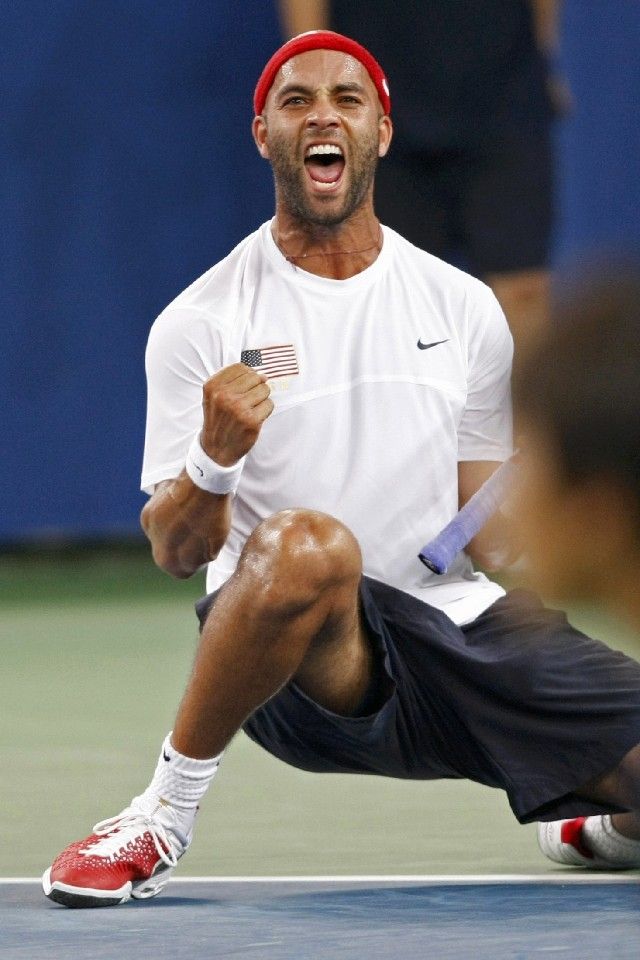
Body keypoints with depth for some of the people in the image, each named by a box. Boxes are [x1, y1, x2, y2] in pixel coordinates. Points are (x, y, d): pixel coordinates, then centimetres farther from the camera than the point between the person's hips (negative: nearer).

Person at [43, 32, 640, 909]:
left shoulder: (466, 309, 11)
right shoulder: (199, 324, 0)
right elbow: (177, 554, -4)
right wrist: (213, 460, -25)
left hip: (462, 623, 4)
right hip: (296, 662, -4)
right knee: (304, 540, -40)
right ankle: (165, 816, -21)